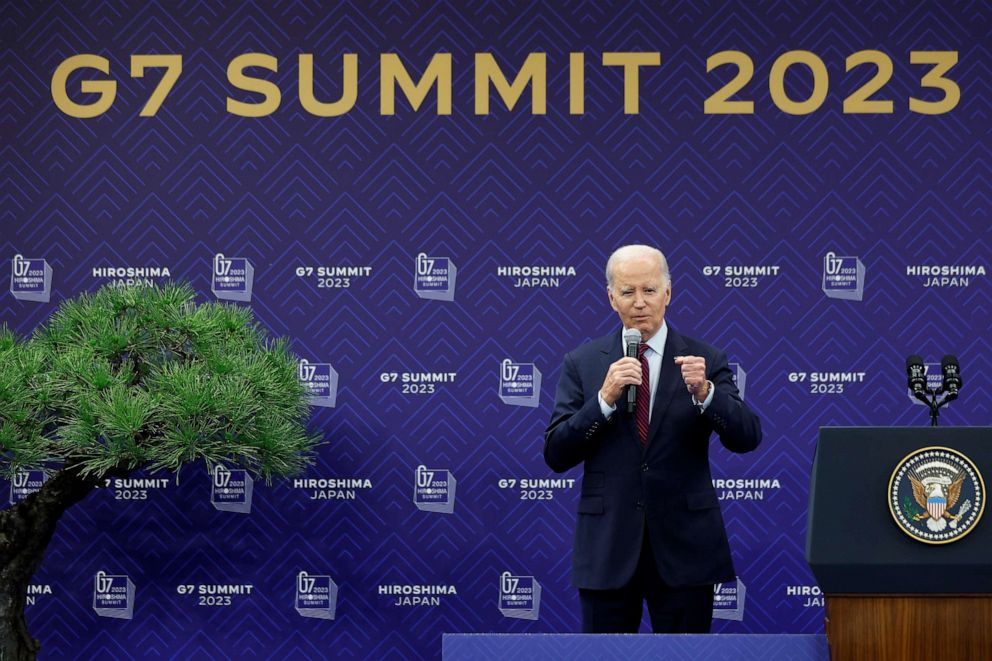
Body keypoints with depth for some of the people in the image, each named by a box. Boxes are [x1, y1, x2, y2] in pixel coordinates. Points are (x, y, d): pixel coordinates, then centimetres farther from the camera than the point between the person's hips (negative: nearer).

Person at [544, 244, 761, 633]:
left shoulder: (705, 361, 3)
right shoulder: (582, 364, 4)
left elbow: (747, 438, -7)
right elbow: (556, 455, -2)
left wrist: (704, 392, -24)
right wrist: (605, 398, -15)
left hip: (683, 545, 0)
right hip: (607, 546, 0)